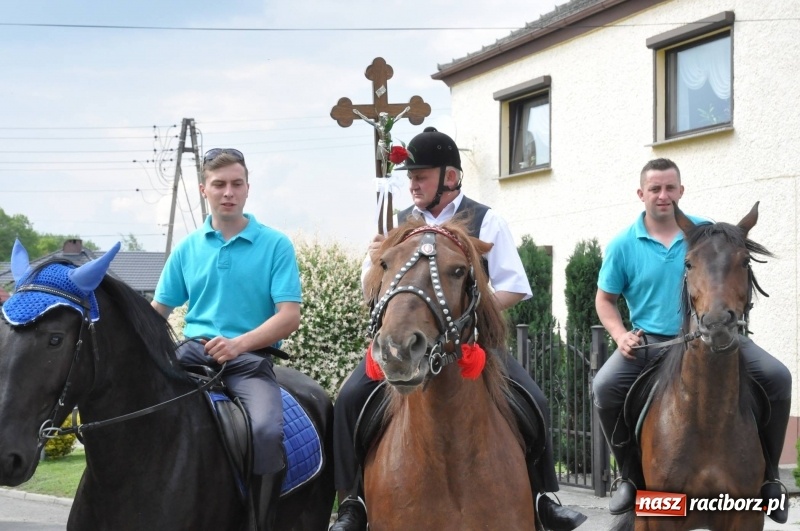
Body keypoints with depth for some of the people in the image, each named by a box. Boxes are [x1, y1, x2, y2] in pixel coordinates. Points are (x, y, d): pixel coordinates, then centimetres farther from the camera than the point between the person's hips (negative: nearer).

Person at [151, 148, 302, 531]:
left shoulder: (275, 245, 2)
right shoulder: (187, 248, 12)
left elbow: (289, 316, -6)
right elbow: (158, 311, 14)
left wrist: (239, 343, -21)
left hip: (251, 358, -3)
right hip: (195, 351, 3)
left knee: (266, 430, -31)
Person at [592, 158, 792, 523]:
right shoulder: (623, 245, -1)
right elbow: (605, 299, 9)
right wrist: (620, 335, -9)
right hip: (651, 342, 0)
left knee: (776, 376, -19)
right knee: (605, 388, -26)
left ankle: (766, 475, 0)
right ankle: (632, 476, -3)